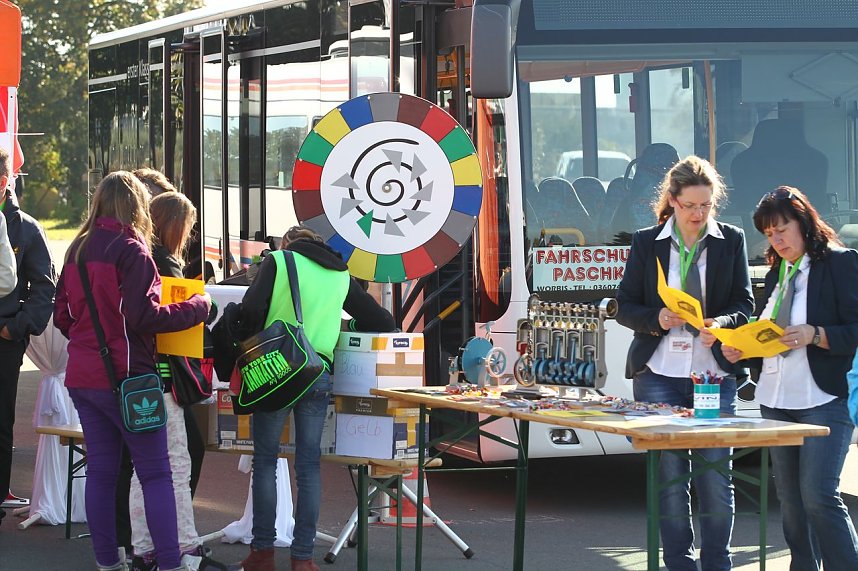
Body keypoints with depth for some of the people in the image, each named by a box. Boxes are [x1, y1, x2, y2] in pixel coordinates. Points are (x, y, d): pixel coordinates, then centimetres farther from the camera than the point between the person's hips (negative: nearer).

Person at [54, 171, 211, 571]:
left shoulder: (78, 250, 9)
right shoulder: (131, 250, -12)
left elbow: (62, 316, 13)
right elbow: (144, 316, -18)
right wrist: (196, 308, -8)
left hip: (81, 377, 7)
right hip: (124, 376, -7)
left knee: (100, 470, 11)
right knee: (155, 474, -3)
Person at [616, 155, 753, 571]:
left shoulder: (731, 241, 6)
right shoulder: (646, 243, 5)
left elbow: (744, 304, 6)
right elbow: (625, 308, 6)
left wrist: (721, 325, -15)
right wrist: (657, 319, -14)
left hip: (714, 375, 0)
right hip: (659, 375, 0)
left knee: (715, 471, -2)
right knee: (670, 472, 1)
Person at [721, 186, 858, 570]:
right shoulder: (776, 274, 17)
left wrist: (815, 334, -23)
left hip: (824, 399, -7)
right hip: (777, 400, 7)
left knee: (819, 495, -15)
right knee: (790, 499, 8)